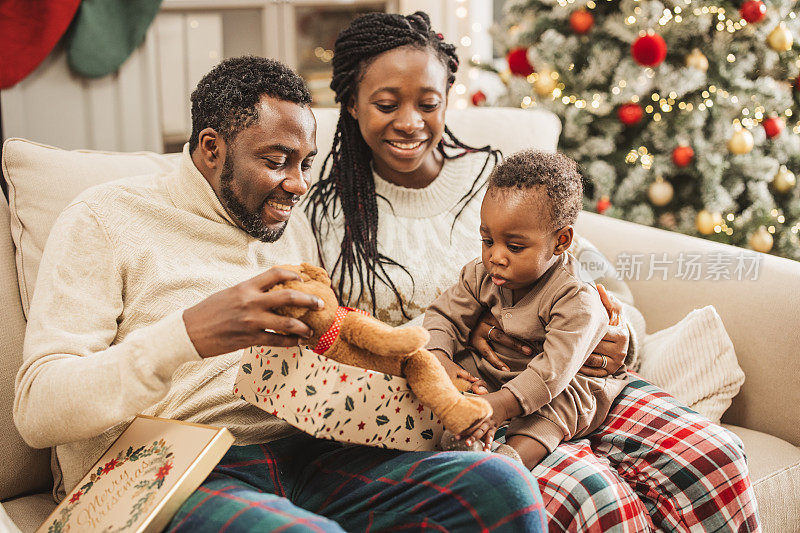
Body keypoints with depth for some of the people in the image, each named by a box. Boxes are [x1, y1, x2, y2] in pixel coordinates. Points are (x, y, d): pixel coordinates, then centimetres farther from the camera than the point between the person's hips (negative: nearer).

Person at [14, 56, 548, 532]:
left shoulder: (292, 223, 20)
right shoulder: (107, 218, 0)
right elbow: (36, 409, -10)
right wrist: (189, 334, -26)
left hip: (297, 452, 6)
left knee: (503, 485, -17)